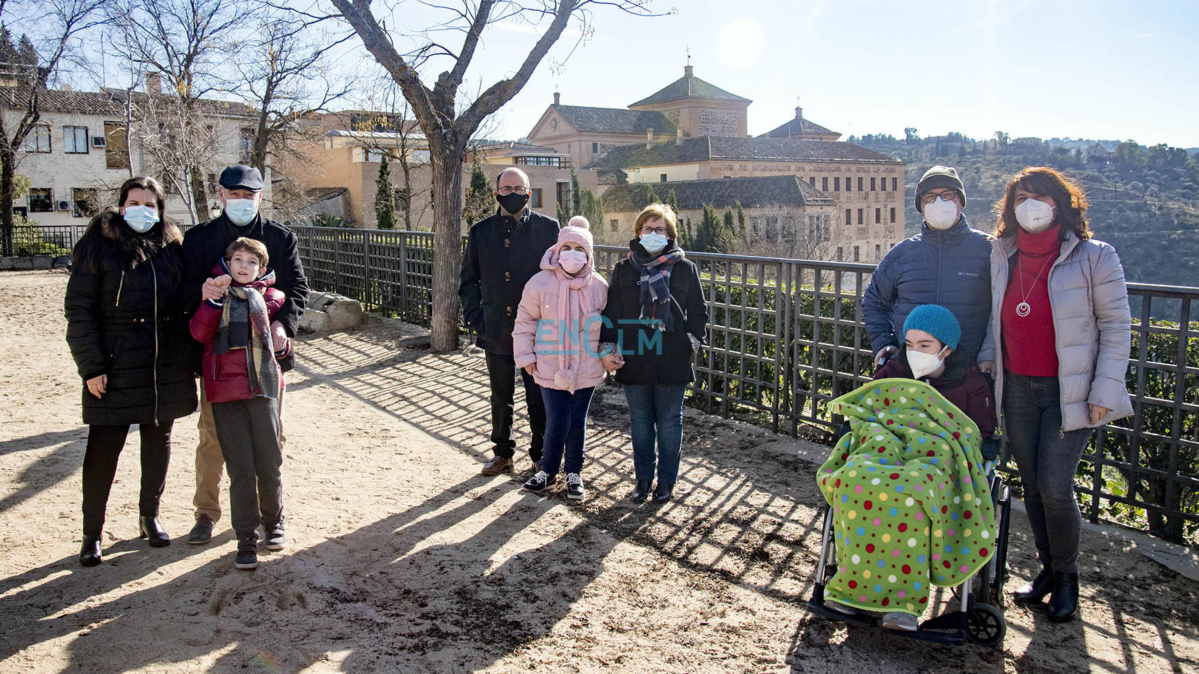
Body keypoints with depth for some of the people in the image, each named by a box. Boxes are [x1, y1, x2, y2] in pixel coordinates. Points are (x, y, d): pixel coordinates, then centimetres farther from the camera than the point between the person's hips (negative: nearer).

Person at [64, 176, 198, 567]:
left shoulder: (172, 248, 9)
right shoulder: (98, 245, -2)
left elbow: (185, 304, 15)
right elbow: (79, 310, -5)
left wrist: (187, 357, 6)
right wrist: (91, 366, -10)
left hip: (166, 369, 4)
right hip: (115, 368, -4)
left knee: (158, 443, 13)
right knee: (103, 448, 0)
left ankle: (149, 517, 30)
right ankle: (92, 534, 14)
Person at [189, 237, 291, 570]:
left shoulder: (271, 298, 13)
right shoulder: (215, 292, 9)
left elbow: (282, 346, 22)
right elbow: (199, 333, -7)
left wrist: (282, 344, -1)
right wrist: (211, 300, -18)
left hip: (263, 388, 1)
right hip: (225, 391, -1)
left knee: (270, 464, 6)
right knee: (240, 469, -1)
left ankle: (274, 522, 28)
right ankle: (247, 540, 9)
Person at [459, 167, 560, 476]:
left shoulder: (547, 227, -2)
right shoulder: (481, 231, 6)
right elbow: (468, 280, 12)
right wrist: (476, 318, 2)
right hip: (497, 331, 3)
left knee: (538, 398, 6)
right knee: (500, 397, 15)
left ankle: (541, 456, 22)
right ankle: (503, 453, 31)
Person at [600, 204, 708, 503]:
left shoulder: (685, 269, 0)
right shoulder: (624, 269, 4)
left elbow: (698, 312, 6)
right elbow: (610, 312, 6)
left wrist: (693, 342, -1)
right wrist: (609, 350, -1)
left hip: (672, 363, -1)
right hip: (634, 362, 2)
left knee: (669, 422, 9)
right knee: (640, 422, 12)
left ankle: (667, 479, 24)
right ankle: (643, 477, 27)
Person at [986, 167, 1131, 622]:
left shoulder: (1094, 258, -7)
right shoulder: (1002, 257, 5)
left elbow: (1116, 327, -4)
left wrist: (1105, 391, -9)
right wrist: (987, 361, 8)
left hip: (1070, 392, -4)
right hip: (1018, 388, 4)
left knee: (1054, 486, -7)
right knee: (1032, 485, 10)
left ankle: (1067, 576, 16)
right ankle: (1048, 567, 28)